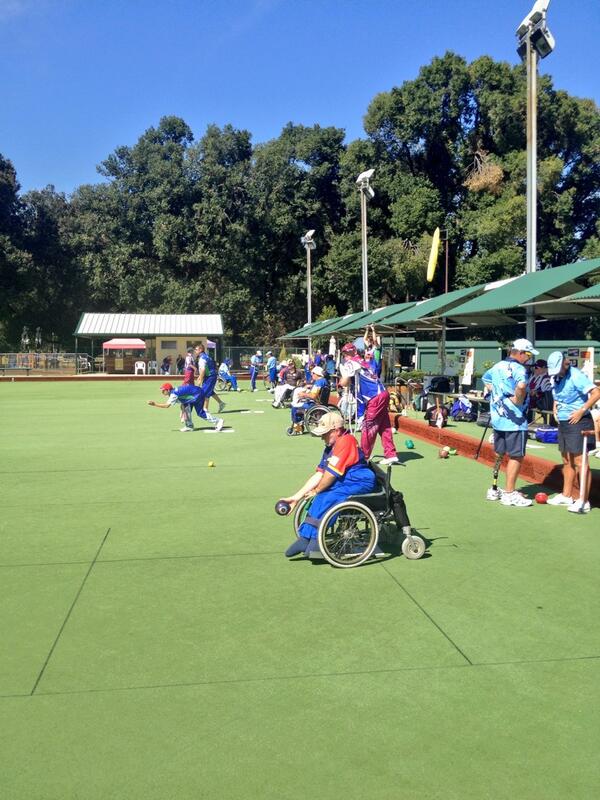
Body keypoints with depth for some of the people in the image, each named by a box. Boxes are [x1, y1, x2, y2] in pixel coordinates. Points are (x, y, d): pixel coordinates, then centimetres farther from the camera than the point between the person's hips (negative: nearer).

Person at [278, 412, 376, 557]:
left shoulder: (346, 441, -15)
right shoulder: (331, 447, 14)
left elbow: (331, 473, -17)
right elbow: (319, 475, 11)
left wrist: (316, 491, 0)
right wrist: (295, 497, 6)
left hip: (360, 483, -9)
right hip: (345, 482, 9)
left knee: (328, 499, -26)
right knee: (320, 498, -13)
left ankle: (315, 540, -13)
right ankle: (306, 539, -12)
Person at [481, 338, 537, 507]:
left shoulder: (497, 366, 10)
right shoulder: (519, 369, -15)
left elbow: (486, 379, 30)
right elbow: (521, 386, -37)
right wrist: (518, 401, -20)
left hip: (497, 418, 8)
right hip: (514, 420, -8)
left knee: (499, 455, 17)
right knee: (516, 457, 1)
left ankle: (494, 490, 24)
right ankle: (509, 493, 5)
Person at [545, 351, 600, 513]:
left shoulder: (576, 376, -16)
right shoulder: (557, 378, 10)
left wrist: (581, 411, -23)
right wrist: (555, 407, 9)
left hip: (578, 422, -9)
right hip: (563, 423, 9)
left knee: (579, 462, -8)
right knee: (567, 461, 15)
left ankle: (583, 501, -5)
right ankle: (566, 495, 26)